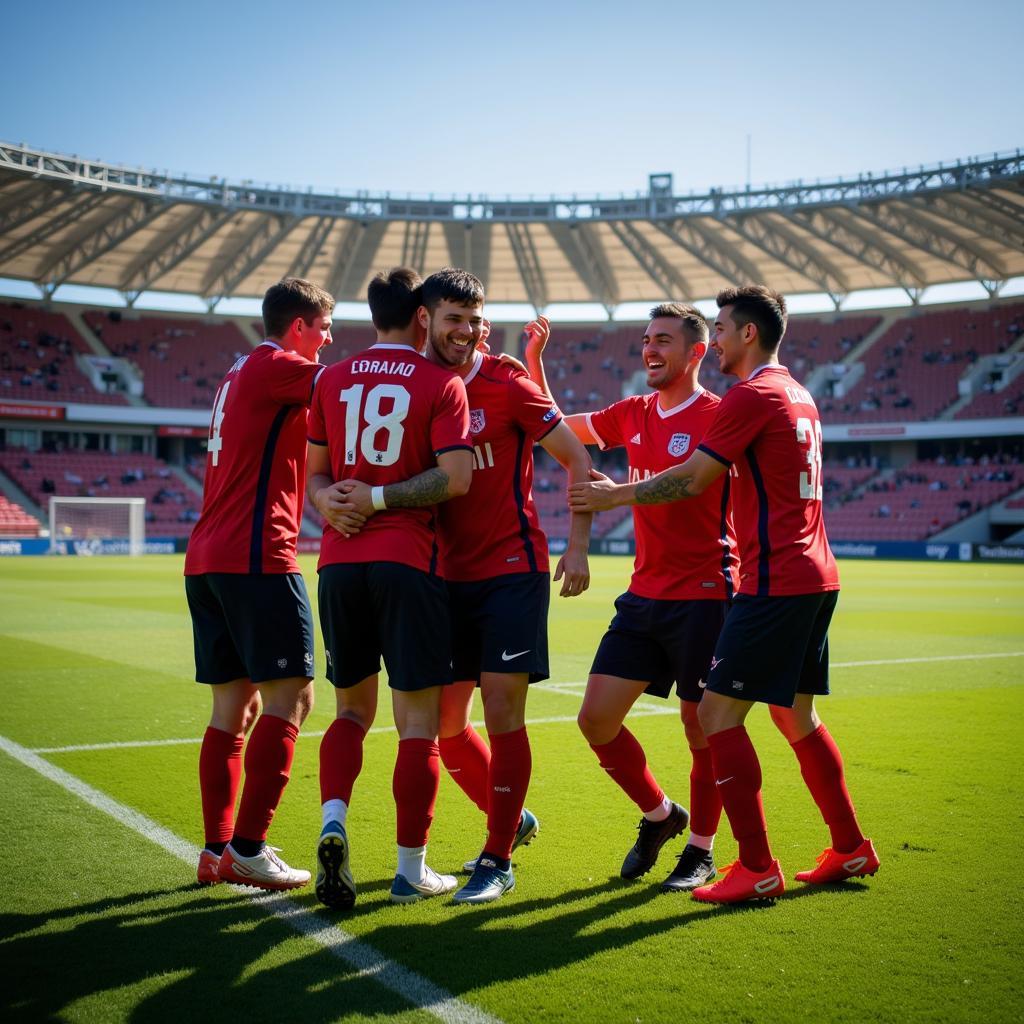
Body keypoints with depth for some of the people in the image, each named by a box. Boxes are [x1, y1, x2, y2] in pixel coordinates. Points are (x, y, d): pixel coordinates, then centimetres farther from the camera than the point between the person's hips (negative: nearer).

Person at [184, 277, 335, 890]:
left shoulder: (243, 375, 23)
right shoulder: (275, 368, -4)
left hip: (207, 559, 9)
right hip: (256, 558, -9)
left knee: (236, 704, 11)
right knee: (290, 696, -6)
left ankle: (217, 851, 13)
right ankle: (248, 849, -7)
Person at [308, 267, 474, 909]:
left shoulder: (332, 380, 13)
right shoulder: (442, 384, 0)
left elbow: (316, 471, 14)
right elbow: (456, 476, -11)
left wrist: (330, 501, -6)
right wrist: (382, 499, -7)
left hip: (340, 563, 4)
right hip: (409, 563, -4)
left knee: (353, 707, 17)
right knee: (418, 721, 3)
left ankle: (333, 824, -3)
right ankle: (411, 870, 7)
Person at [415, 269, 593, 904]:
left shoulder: (507, 386, -6)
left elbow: (577, 460, -4)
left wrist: (578, 547, -11)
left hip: (513, 572, -5)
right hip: (449, 578, 5)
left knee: (503, 714, -7)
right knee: (445, 720, 9)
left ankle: (499, 861, 6)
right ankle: (511, 819, 32)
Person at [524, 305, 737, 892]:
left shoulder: (717, 415, -7)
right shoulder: (633, 415, 12)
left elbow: (685, 485, -17)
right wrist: (534, 361, 12)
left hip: (703, 596, -6)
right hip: (644, 596, 6)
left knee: (702, 728, 3)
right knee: (596, 718, 3)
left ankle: (702, 852, 24)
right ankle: (659, 815, 27)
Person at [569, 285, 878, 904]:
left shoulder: (753, 395, -12)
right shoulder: (799, 395, 18)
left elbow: (691, 481, -10)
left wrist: (615, 495, 3)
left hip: (777, 584, -10)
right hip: (816, 576, 10)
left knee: (719, 712, -6)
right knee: (796, 716, 18)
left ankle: (757, 870, -4)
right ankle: (851, 849, 25)